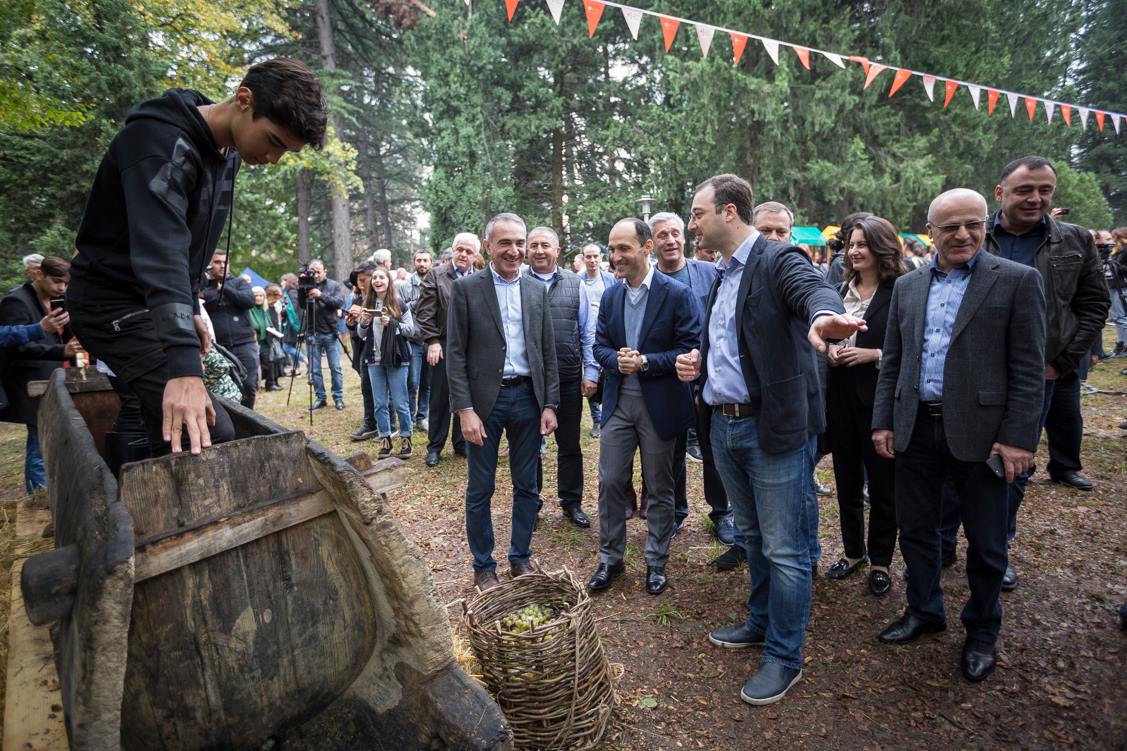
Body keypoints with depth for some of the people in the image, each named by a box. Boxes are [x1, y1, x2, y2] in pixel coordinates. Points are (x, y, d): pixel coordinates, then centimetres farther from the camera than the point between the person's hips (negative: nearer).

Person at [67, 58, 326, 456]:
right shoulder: (161, 140, -24)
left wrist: (190, 309, 14)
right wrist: (183, 367, -47)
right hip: (113, 301, -8)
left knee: (168, 432, 10)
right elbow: (161, 251, -38)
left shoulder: (227, 151, 4)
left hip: (154, 305, 9)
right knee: (210, 435, -21)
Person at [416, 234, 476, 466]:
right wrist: (432, 341, -9)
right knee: (440, 398, 7)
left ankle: (461, 443, 25)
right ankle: (435, 446, 20)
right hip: (443, 346, -1)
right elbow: (424, 312, -4)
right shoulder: (435, 275, 0)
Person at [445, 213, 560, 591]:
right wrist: (465, 410, -12)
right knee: (480, 489, 9)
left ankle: (521, 558, 32)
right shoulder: (466, 288, -3)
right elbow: (455, 353, -6)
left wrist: (550, 404, 2)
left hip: (528, 398, 3)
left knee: (527, 486, 13)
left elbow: (548, 352, 8)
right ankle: (483, 566, 26)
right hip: (484, 399, -3)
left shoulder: (537, 291, 7)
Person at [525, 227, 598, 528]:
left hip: (569, 379, 2)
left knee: (570, 445, 14)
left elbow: (588, 332, 5)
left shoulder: (574, 283, 4)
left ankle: (571, 503, 31)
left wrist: (590, 372, 0)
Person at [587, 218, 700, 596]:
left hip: (660, 405, -4)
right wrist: (617, 361, -13)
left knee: (660, 488, 10)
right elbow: (600, 345, 8)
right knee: (610, 483, 8)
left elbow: (691, 349, -13)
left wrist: (644, 361, -21)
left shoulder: (677, 294, -10)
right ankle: (610, 558, 27)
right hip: (618, 402, 4)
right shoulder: (610, 296, 6)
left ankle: (657, 562, 29)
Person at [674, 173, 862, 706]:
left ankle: (785, 657, 24)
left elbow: (815, 289, -32)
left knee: (784, 549, 6)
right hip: (725, 426, 8)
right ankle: (761, 622, 42)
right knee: (753, 537, 22)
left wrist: (825, 315, -55)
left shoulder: (779, 259, -11)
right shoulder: (722, 275, 15)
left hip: (774, 427, -8)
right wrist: (696, 361, 3)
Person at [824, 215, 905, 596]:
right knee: (847, 479, 14)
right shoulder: (841, 290, 9)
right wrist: (829, 348, -2)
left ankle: (880, 561, 25)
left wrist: (872, 354, -18)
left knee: (882, 482, 8)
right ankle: (853, 550, 31)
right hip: (841, 396, 5)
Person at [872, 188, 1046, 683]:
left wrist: (1018, 437, -12)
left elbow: (1028, 369, -7)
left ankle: (982, 632, 33)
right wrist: (884, 421, 4)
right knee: (915, 528, 15)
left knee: (985, 541, 11)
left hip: (979, 432, -3)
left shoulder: (1017, 281, -4)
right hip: (916, 429, 4)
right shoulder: (907, 286, 8)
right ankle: (924, 611, 36)